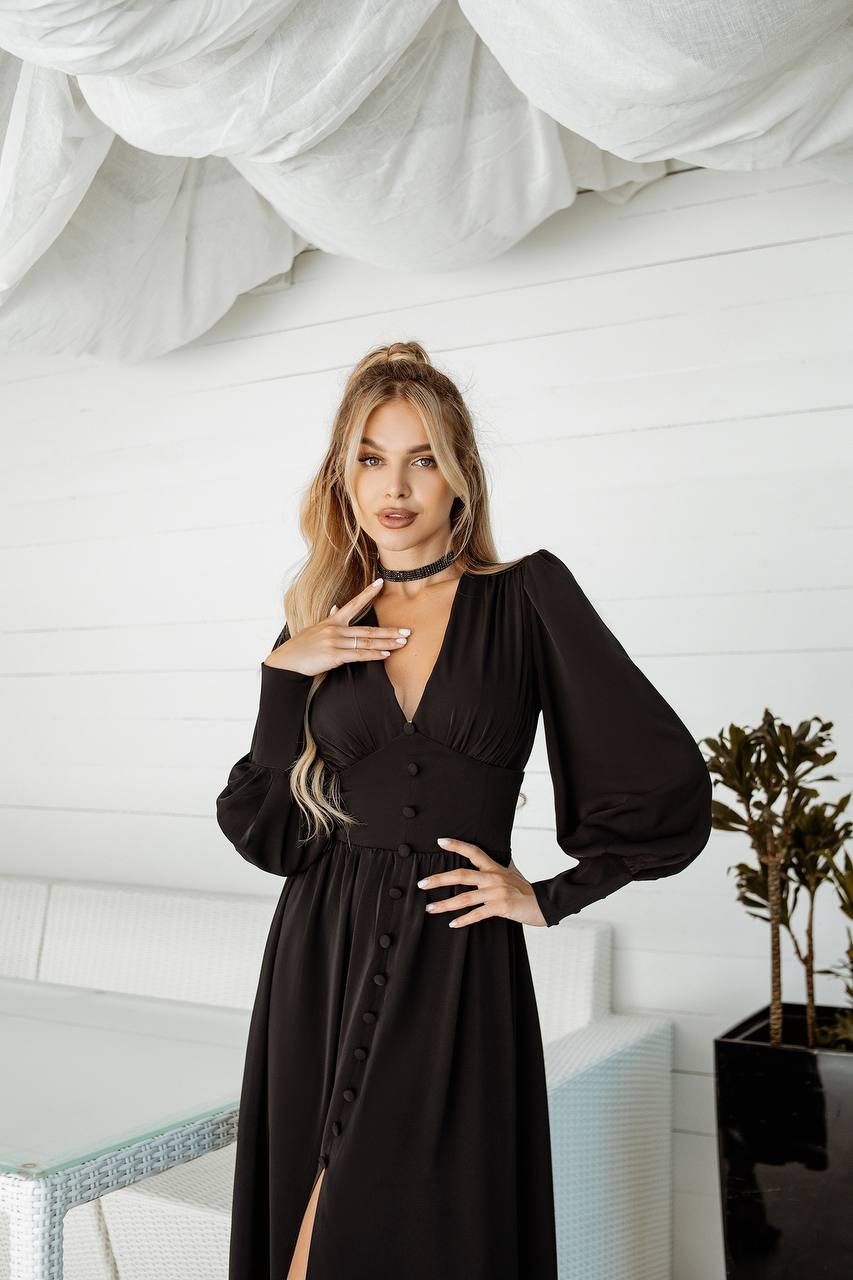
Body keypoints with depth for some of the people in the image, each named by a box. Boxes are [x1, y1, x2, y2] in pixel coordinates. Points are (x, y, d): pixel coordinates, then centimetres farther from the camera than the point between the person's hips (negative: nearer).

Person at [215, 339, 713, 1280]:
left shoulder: (527, 597, -3)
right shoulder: (322, 627, 7)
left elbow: (670, 787, -5)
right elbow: (262, 832, 1)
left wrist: (550, 897, -2)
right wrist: (283, 675, -8)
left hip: (456, 965, -3)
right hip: (322, 957, 4)